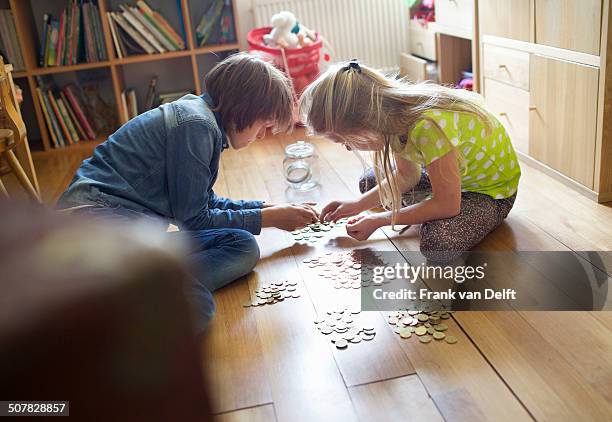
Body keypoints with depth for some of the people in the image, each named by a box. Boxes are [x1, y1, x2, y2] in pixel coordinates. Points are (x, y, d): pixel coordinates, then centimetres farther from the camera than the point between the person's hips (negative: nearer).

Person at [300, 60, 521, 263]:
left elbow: (447, 204, -30)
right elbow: (406, 175, 1)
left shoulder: (428, 127, -40)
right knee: (370, 182, 7)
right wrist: (358, 204, -8)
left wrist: (378, 220, -22)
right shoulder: (393, 115, -15)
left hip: (493, 189, -7)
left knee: (438, 245, -32)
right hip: (455, 172, 7)